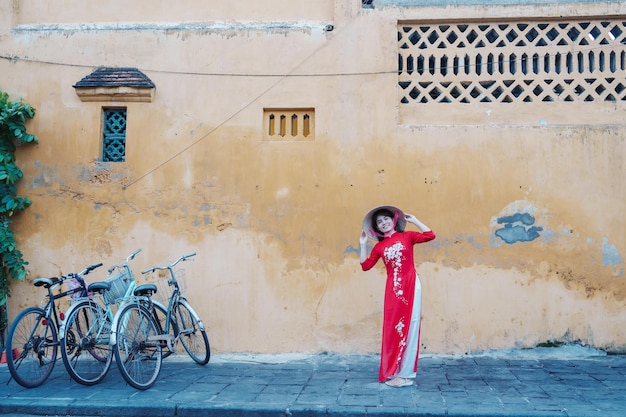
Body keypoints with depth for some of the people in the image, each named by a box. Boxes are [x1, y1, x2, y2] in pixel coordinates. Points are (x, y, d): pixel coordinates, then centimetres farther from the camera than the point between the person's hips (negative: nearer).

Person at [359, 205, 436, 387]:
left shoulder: (406, 236, 6)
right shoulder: (379, 246, 13)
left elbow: (430, 235, -6)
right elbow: (365, 265, 9)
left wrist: (414, 220, 0)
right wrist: (363, 244, 9)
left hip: (410, 285, -3)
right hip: (392, 290, 3)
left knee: (408, 326, -2)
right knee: (393, 328, 4)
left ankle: (405, 373, 0)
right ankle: (394, 371, 13)